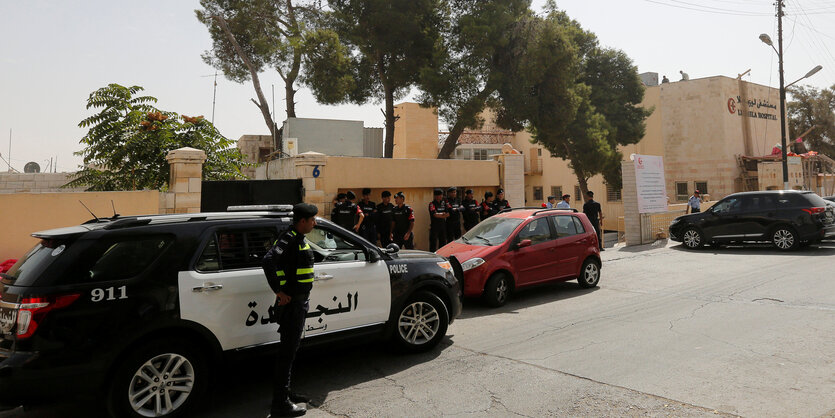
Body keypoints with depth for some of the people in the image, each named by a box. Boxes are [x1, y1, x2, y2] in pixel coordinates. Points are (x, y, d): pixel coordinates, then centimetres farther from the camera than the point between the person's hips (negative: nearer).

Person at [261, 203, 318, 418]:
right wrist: (279, 291, -26)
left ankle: (284, 394, 33)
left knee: (290, 350, 19)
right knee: (287, 352, -3)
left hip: (299, 303, 10)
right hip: (291, 304, -10)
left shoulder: (299, 239, 13)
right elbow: (268, 261, -34)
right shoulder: (289, 239, -18)